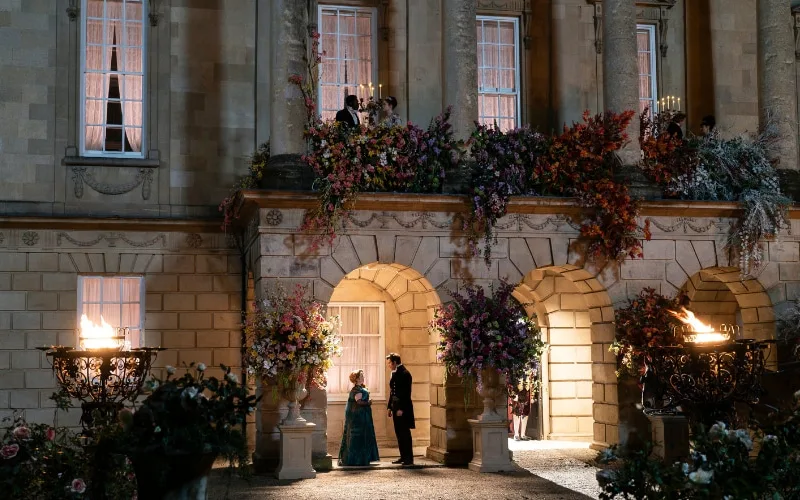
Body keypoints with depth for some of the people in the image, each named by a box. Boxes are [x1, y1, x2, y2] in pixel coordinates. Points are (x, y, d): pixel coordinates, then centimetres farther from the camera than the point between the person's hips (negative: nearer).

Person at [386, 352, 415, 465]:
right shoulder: (395, 374, 14)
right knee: (399, 433, 11)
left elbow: (406, 393, -18)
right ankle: (403, 457, 17)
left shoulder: (404, 374, -13)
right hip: (396, 408, 9)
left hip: (403, 409, -9)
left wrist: (401, 409, -20)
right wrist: (390, 407, 15)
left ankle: (409, 458, -1)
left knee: (405, 433, -5)